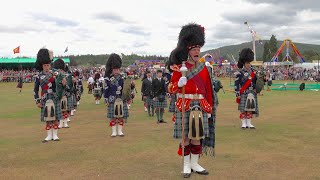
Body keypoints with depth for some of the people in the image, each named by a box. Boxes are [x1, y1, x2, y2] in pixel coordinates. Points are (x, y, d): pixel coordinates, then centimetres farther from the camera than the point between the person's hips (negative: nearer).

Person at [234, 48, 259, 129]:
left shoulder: (253, 71, 11)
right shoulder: (240, 73, -7)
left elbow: (255, 82, 18)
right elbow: (236, 84, -9)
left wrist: (256, 90, 12)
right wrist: (237, 94, -13)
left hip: (251, 93, 5)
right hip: (243, 93, -5)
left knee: (250, 108, 7)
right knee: (243, 109, -1)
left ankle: (249, 123, 14)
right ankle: (243, 123, 6)